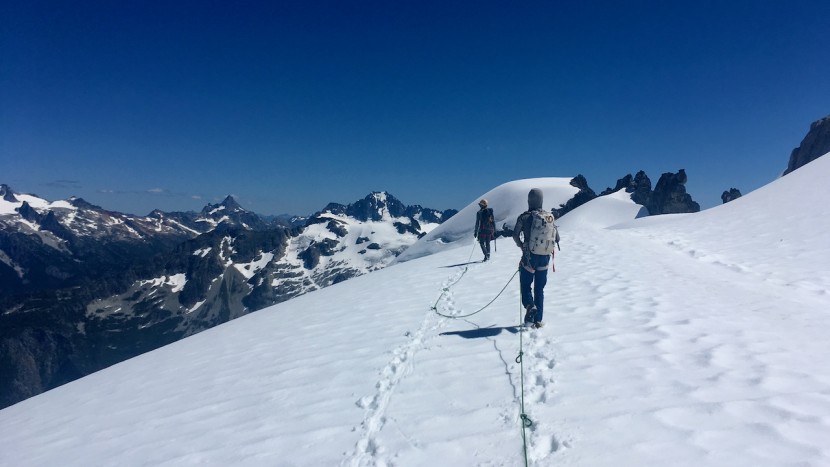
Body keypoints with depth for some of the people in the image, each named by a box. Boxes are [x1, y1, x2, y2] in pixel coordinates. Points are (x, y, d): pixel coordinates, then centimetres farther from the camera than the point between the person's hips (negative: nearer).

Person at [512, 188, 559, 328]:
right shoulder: (550, 216, 1)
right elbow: (557, 239, 5)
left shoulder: (525, 217, -9)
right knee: (539, 289, 13)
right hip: (545, 258, 3)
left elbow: (515, 236, -9)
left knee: (525, 285, 13)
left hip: (529, 257, -3)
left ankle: (530, 305, -15)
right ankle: (538, 320, 15)